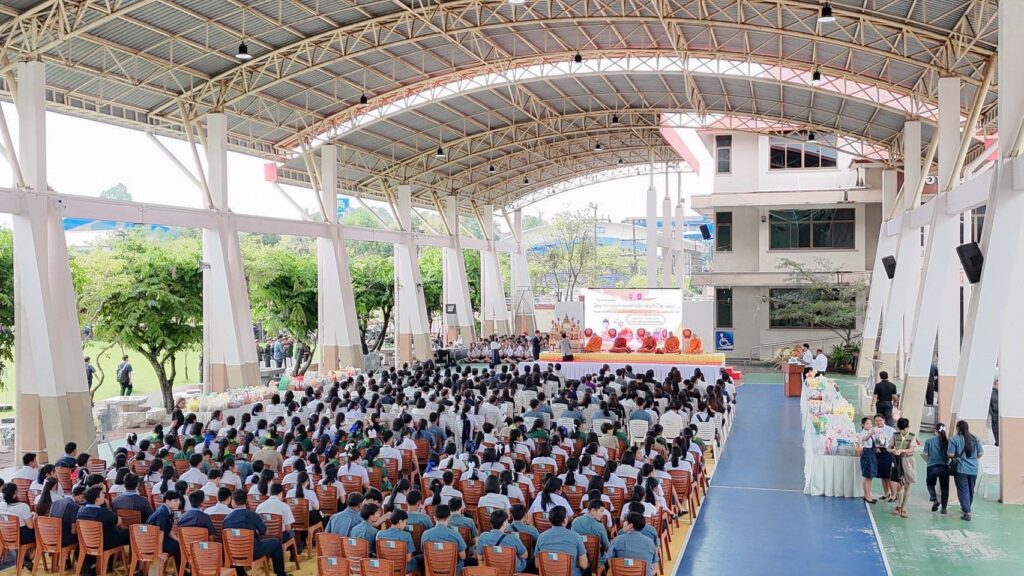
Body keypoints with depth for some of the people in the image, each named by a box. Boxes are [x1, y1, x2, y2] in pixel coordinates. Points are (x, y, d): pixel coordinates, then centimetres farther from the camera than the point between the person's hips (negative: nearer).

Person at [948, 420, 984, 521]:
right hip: (973, 469, 5)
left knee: (963, 490, 1)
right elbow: (980, 453, 3)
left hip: (961, 469, -4)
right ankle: (967, 507, 37)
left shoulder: (954, 439, -11)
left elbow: (950, 454, -14)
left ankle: (967, 513, -5)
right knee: (970, 490, 19)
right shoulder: (975, 439, 2)